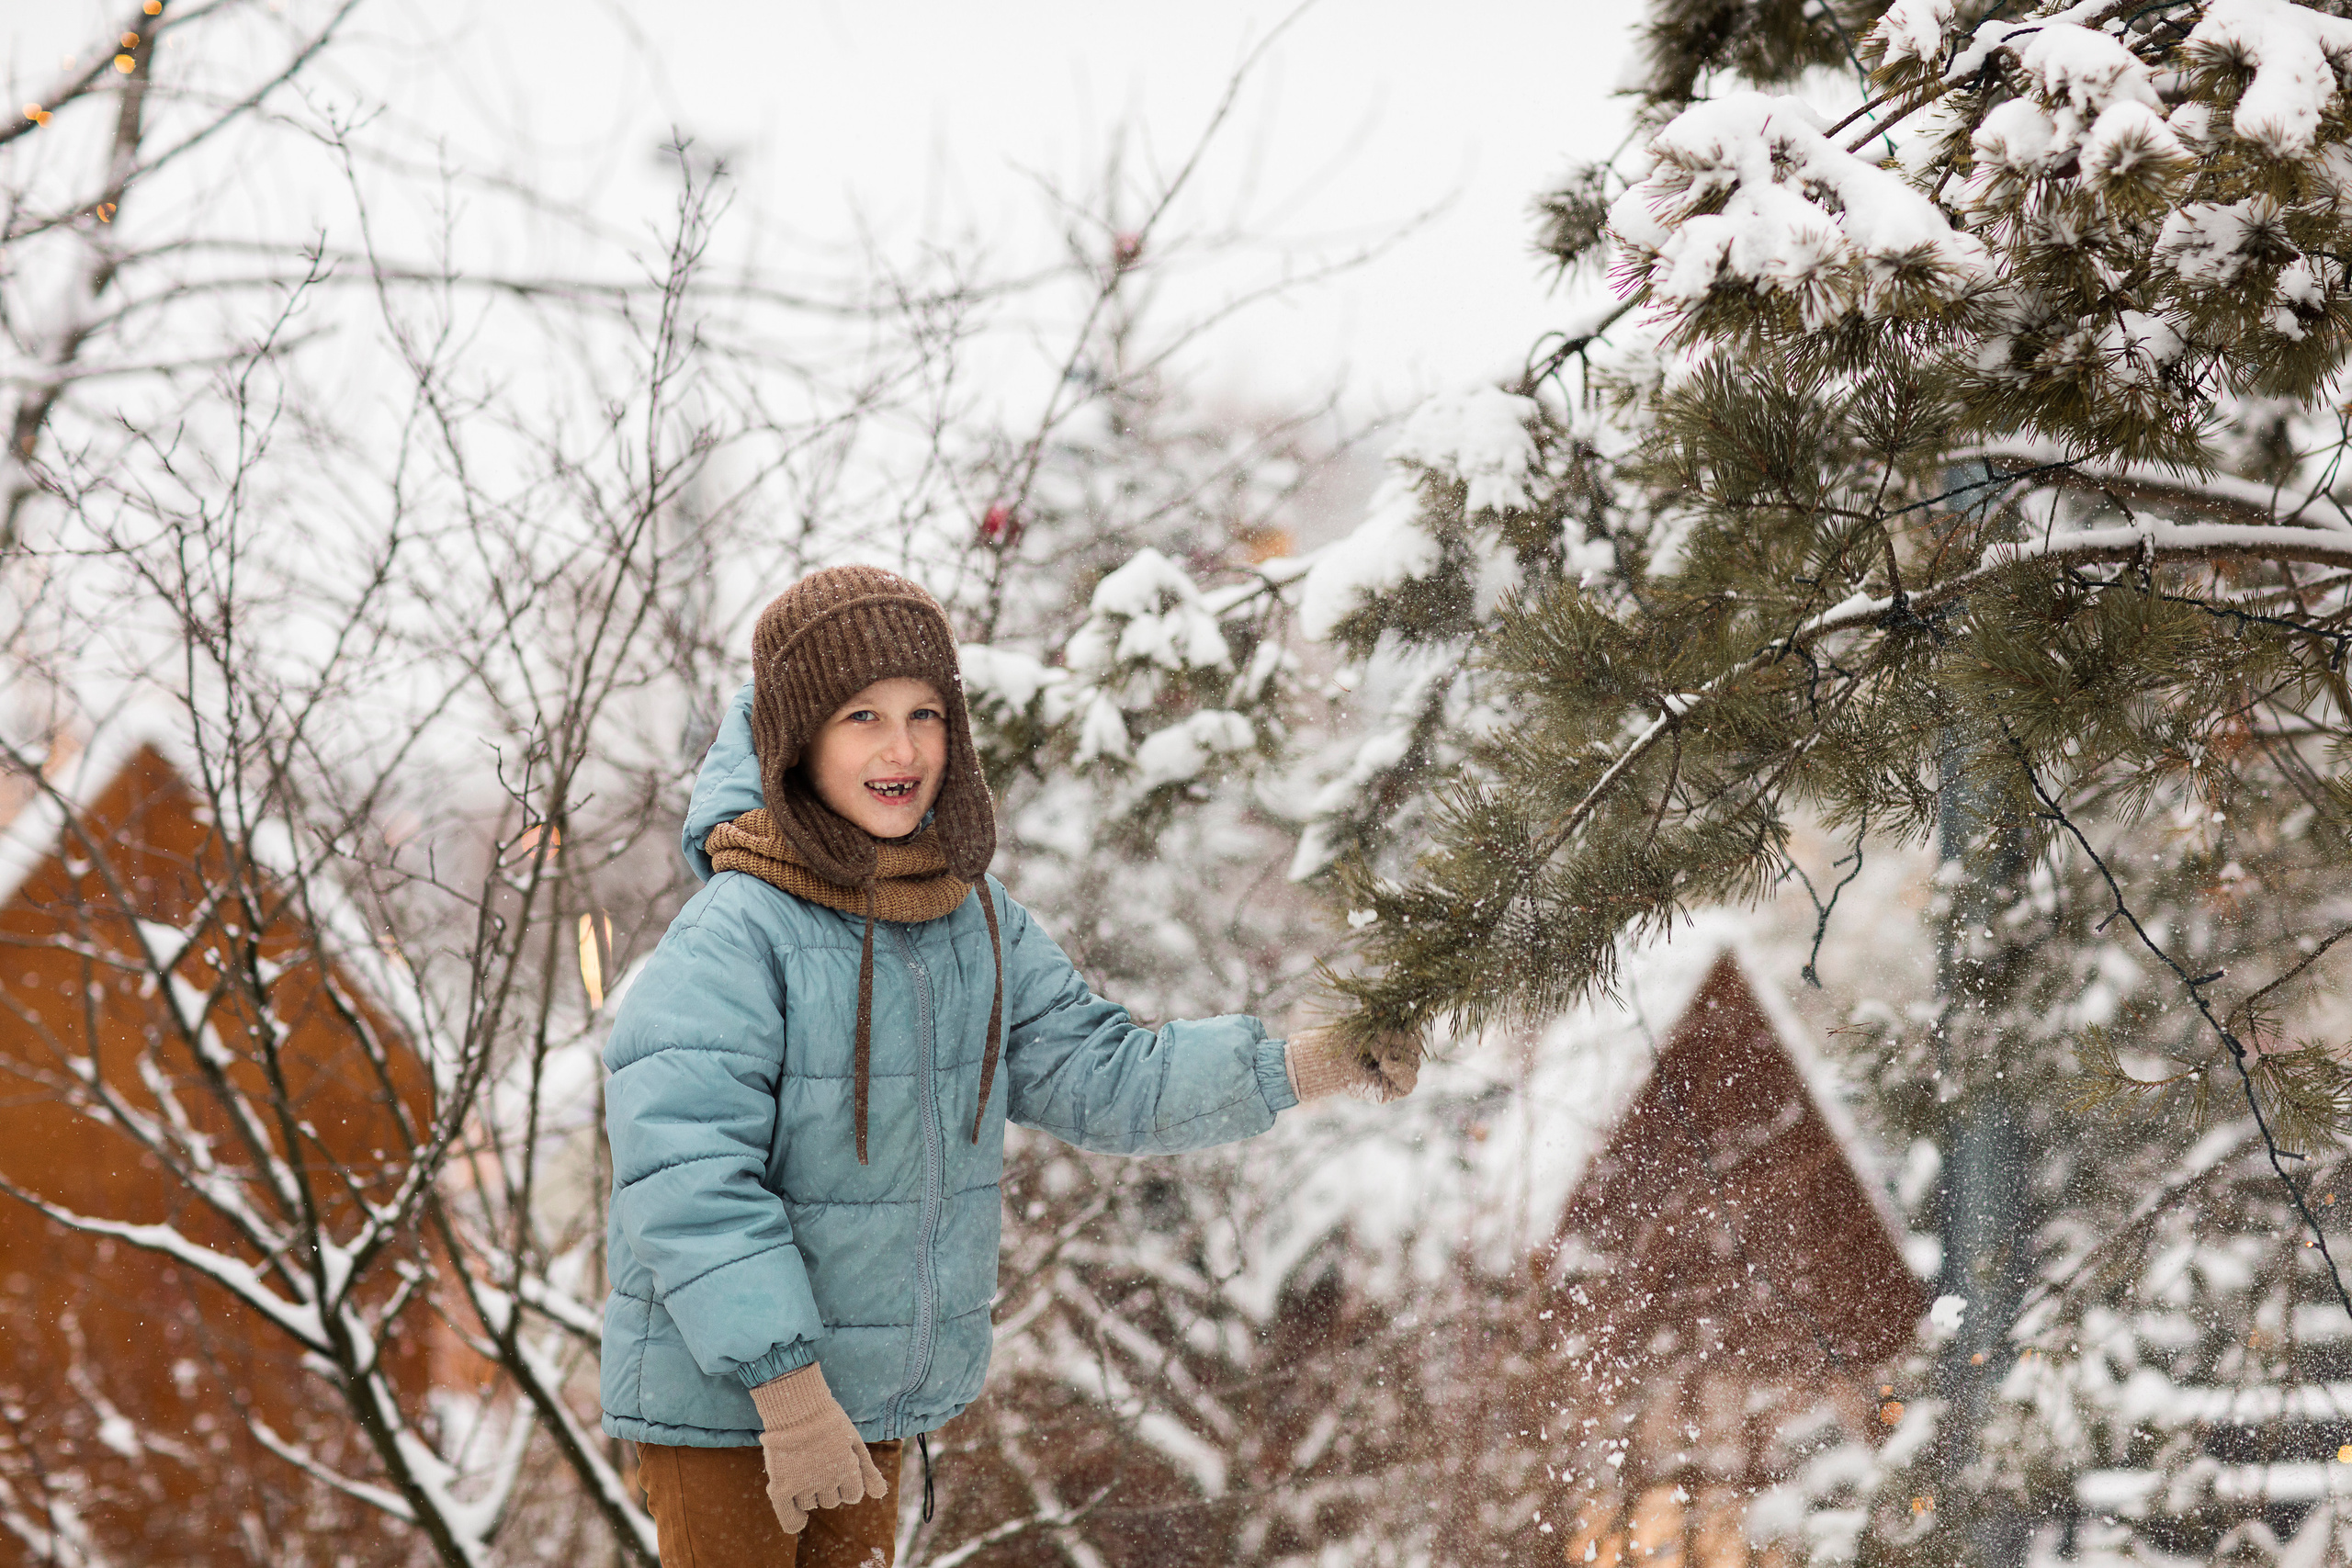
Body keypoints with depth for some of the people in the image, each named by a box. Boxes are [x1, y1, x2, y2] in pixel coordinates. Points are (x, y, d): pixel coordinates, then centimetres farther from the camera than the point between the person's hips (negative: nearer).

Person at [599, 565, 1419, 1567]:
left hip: (875, 1395, 7)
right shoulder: (732, 936, -21)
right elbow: (687, 1180, -24)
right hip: (721, 1398, -7)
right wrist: (786, 1390, -26)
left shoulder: (975, 920, 2)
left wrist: (1299, 1068, -7)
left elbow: (1097, 1076, 5)